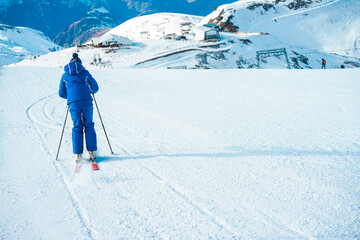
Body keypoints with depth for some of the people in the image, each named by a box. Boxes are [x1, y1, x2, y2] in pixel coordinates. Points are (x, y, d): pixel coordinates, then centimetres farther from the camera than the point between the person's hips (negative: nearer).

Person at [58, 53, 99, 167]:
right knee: (89, 125, 8)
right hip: (86, 102, -1)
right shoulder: (85, 72, 13)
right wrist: (91, 91, 38)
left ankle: (78, 154, -2)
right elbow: (95, 88, 16)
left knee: (77, 127, 6)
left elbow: (61, 93, 19)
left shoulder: (65, 75, 16)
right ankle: (91, 152, 6)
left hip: (73, 103, 1)